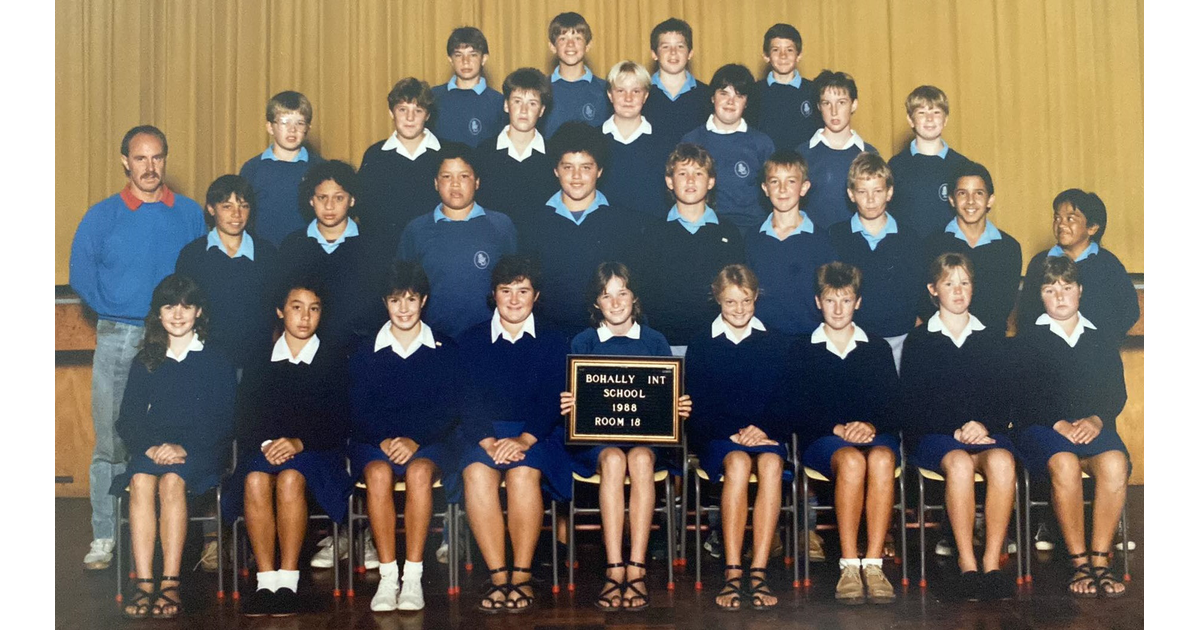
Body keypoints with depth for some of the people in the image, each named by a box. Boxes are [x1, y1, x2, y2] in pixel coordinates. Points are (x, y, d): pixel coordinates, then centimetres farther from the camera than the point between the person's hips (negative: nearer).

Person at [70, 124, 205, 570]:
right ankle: (104, 538, 9)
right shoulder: (101, 216, 5)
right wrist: (119, 312, -1)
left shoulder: (190, 214, 6)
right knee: (110, 444, 2)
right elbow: (80, 275, 6)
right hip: (117, 340, 0)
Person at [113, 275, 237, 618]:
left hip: (199, 452, -2)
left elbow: (224, 422, -1)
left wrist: (183, 448, -17)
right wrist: (150, 447, -12)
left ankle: (170, 584, -37)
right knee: (140, 480, -31)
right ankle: (143, 582, -35)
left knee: (172, 480, -34)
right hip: (152, 449, 3)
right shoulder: (145, 363, 18)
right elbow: (128, 420, 10)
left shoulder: (217, 362, 9)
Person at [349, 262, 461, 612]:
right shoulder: (366, 354, 12)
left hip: (428, 442, -1)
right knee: (378, 473, -33)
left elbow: (449, 410, 1)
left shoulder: (444, 350, 9)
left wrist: (416, 440, -15)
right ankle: (388, 577, -27)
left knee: (419, 471, -34)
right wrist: (384, 440, -14)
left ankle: (413, 576, -30)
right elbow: (358, 412, 5)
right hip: (375, 442, 1)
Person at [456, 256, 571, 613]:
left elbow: (552, 399, 0)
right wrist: (487, 440, -16)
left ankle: (522, 576, -24)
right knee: (477, 473, -32)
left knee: (523, 473, -33)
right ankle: (498, 577, -28)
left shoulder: (552, 342, 12)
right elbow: (467, 399, 2)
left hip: (536, 433, -1)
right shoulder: (470, 340, 12)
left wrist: (525, 439, -17)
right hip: (482, 433, 1)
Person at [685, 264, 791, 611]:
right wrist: (734, 433, -11)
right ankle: (732, 572, -35)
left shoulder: (774, 344, 13)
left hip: (766, 434, 1)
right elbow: (697, 408, 4)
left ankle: (758, 571, -34)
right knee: (738, 462, -35)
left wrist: (764, 430, -12)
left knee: (771, 463, -34)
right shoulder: (700, 347, 10)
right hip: (717, 438, -1)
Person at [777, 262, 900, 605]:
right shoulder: (802, 351, 16)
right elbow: (793, 410, 3)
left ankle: (873, 564, -36)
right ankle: (849, 565, -36)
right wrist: (838, 428, -12)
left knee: (881, 459, -36)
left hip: (876, 434, 1)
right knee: (851, 460, -37)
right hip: (822, 439, -1)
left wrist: (871, 426, -13)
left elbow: (894, 403, 9)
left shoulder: (878, 348, 21)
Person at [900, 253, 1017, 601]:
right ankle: (967, 566, -34)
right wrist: (954, 430, -9)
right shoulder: (918, 341, 13)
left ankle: (992, 563, -33)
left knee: (1002, 461, -34)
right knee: (959, 462, -36)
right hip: (934, 435, -2)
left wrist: (983, 425, -9)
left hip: (986, 432, 2)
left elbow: (1004, 398, 12)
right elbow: (911, 405, 5)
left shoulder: (992, 340, 19)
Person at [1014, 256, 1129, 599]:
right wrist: (1058, 424, -15)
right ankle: (1079, 562, -26)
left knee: (1115, 463, -33)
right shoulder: (1028, 341, 13)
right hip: (1041, 428, -2)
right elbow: (1024, 395, 1)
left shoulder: (1101, 341, 21)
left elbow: (1117, 393, 11)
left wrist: (1096, 420, -10)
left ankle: (1100, 559, -26)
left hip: (1094, 426, 2)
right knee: (1064, 464, -36)